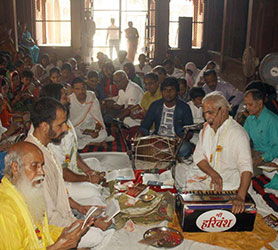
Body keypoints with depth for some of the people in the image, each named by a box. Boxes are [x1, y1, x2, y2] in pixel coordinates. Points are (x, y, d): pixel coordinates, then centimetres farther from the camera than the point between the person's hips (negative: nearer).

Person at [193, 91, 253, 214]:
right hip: (208, 181, 6)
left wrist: (240, 197, -40)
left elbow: (246, 168, -28)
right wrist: (213, 174, -15)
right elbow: (198, 156, 4)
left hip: (229, 187, -6)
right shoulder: (206, 128, 5)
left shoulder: (237, 133, -19)